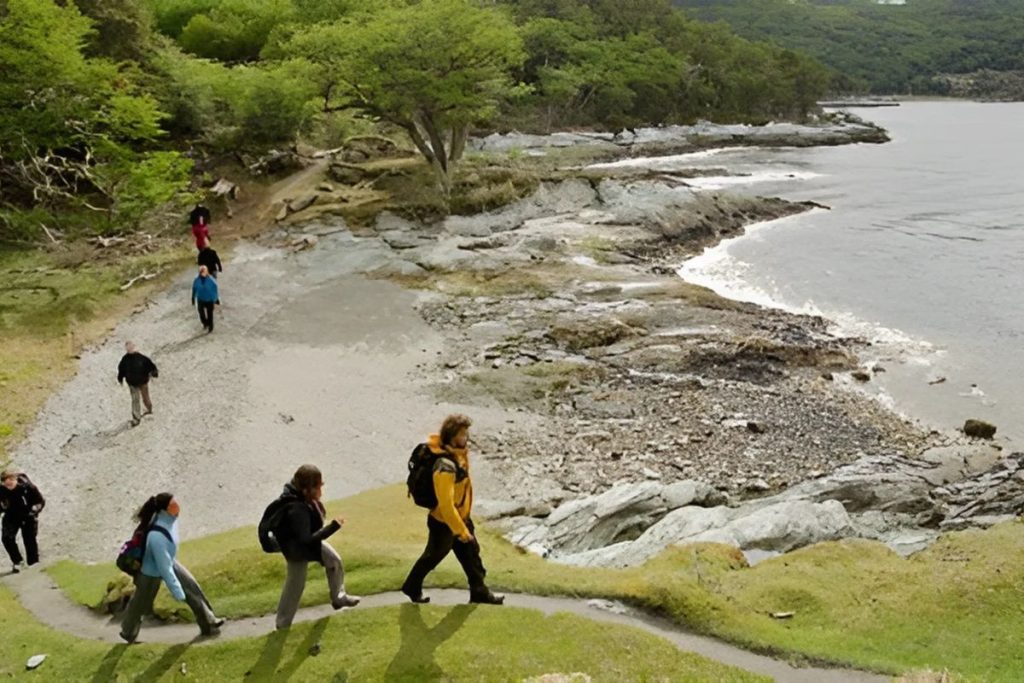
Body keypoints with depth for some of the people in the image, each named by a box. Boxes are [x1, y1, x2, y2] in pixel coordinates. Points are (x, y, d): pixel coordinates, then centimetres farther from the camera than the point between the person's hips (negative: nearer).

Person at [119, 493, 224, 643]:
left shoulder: (169, 518, -21)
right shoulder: (157, 537, -45)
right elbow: (164, 568, -36)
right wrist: (177, 591, -27)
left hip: (169, 561, 7)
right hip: (152, 572, -7)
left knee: (192, 587, 9)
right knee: (141, 604, 19)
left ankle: (208, 622, 25)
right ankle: (128, 632, 47)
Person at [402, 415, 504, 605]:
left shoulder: (459, 453, -6)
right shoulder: (445, 467, -35)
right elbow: (446, 505, -32)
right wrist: (461, 530, -24)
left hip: (461, 517, 8)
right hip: (444, 523, -8)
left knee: (471, 553, 15)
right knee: (433, 556, 14)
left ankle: (480, 592, 29)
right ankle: (412, 587, 37)